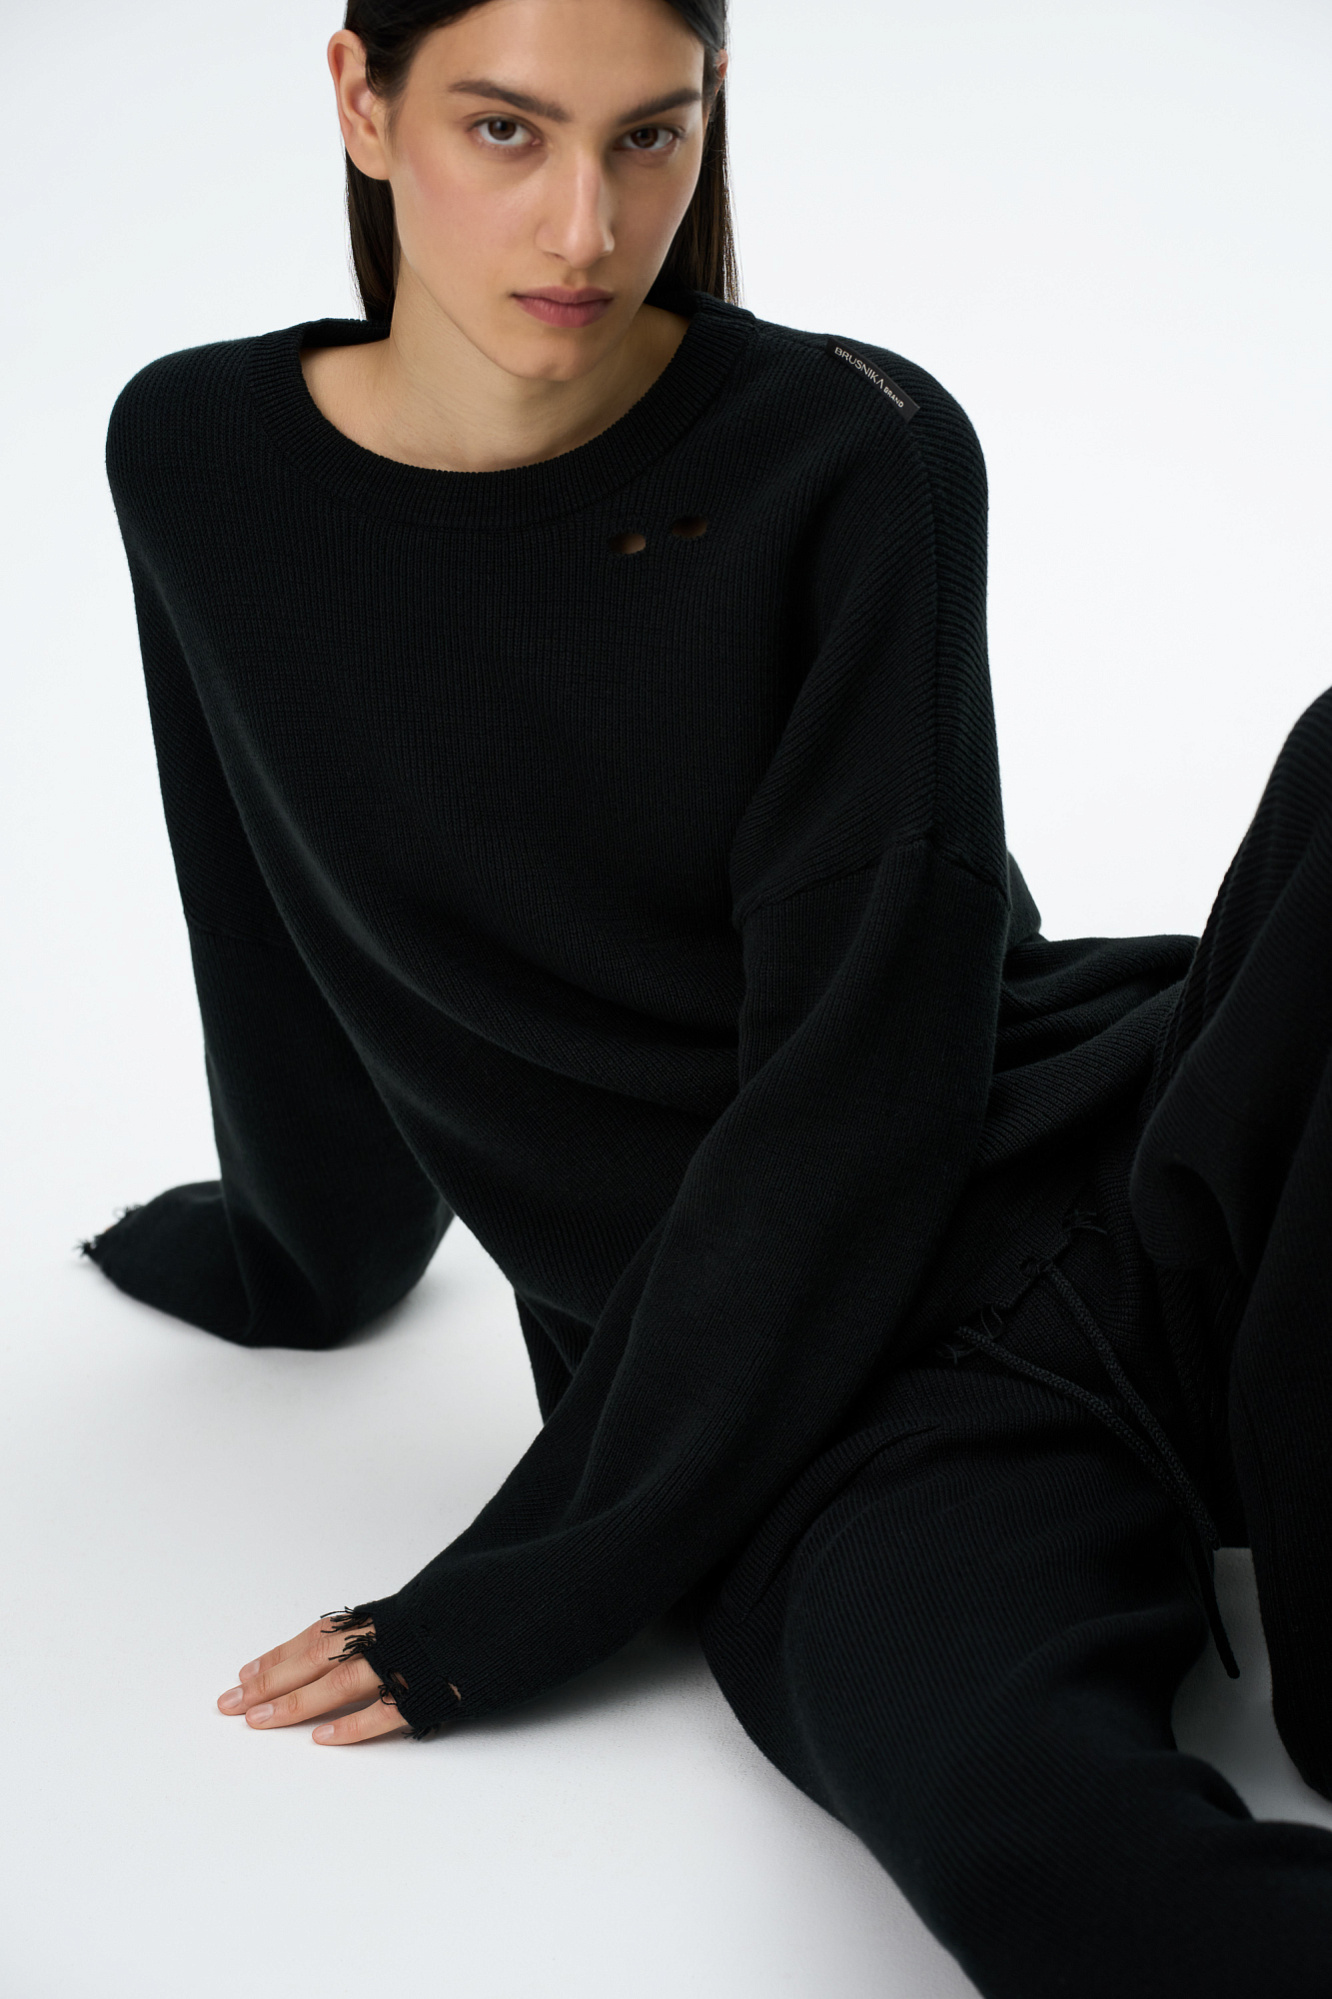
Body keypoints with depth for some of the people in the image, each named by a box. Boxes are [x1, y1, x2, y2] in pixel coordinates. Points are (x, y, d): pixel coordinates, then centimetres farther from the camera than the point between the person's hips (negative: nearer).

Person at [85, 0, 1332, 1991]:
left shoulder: (852, 455, -7)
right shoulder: (205, 471, 1)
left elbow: (860, 1053, -13)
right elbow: (289, 967, 17)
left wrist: (547, 1568, -15)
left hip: (1125, 1171, 1)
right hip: (821, 1400, -1)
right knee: (1010, 1823, -39)